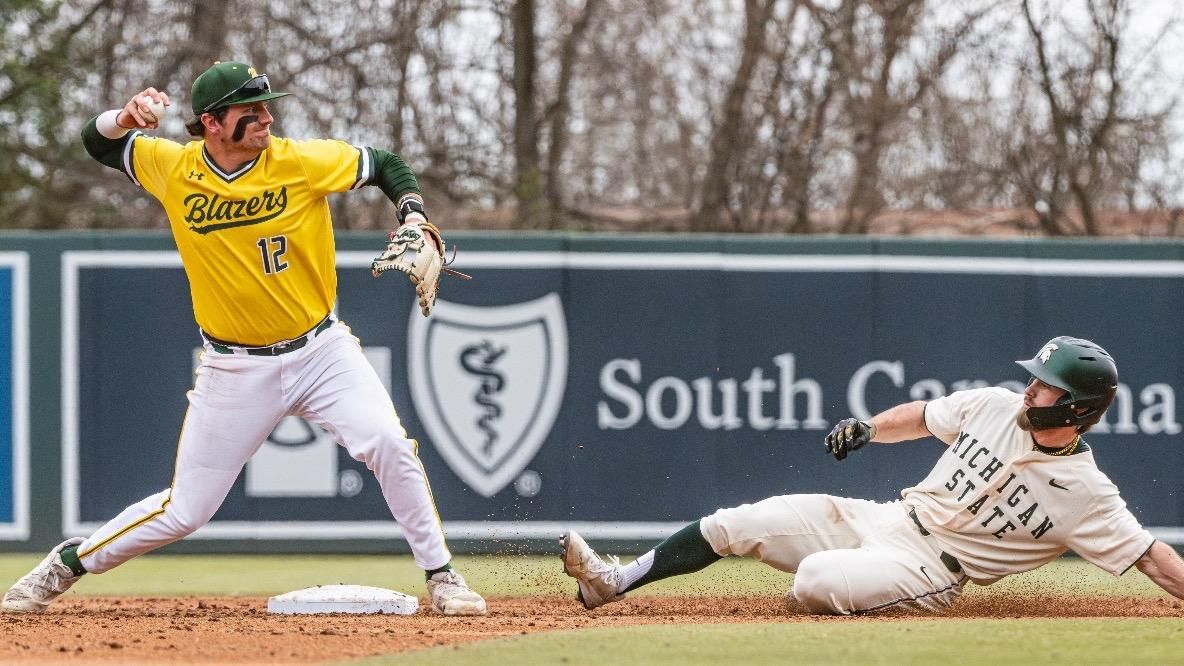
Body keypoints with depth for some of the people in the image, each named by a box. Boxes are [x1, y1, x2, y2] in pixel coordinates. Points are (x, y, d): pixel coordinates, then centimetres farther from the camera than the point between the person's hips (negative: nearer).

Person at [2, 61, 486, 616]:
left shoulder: (303, 162, -11)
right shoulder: (174, 169, -8)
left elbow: (386, 166, 3)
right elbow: (98, 142, 8)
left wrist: (414, 221, -14)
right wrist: (127, 117, -14)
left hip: (321, 351, 0)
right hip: (235, 371, 0)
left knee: (388, 444, -21)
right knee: (185, 510, 1)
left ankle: (441, 576, -6)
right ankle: (65, 565, 23)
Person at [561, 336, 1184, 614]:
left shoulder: (1086, 494, -14)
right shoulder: (996, 407, 2)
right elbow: (923, 416, 16)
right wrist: (869, 427, 0)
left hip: (928, 568, -6)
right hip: (882, 520, 6)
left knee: (817, 580, -34)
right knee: (737, 524, -3)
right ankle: (614, 582, 6)